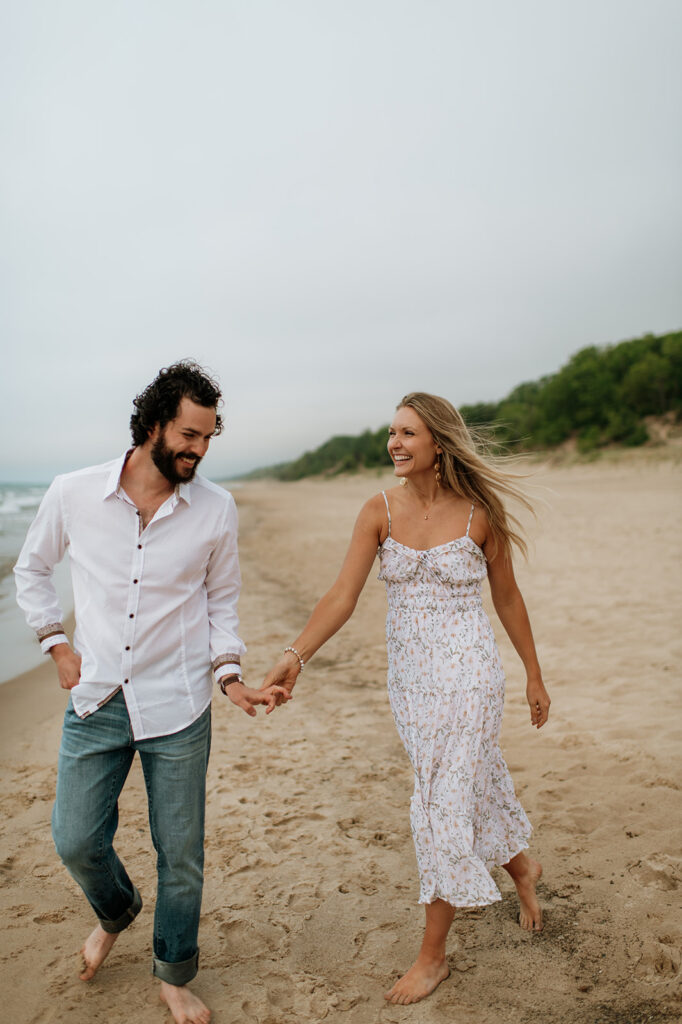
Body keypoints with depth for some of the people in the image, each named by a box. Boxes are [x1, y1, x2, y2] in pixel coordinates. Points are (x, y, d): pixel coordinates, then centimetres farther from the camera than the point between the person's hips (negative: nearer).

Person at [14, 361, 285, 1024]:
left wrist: (229, 674, -5)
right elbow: (32, 570, 10)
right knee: (76, 840, 10)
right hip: (95, 700, 1)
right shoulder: (72, 495, -7)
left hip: (178, 706, 0)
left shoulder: (216, 508, -6)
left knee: (181, 855, 9)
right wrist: (57, 645, 2)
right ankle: (116, 912, 46)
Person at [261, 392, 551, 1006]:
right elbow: (342, 598, -12)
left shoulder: (479, 512, -11)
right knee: (473, 785, 21)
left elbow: (507, 597, 1)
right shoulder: (380, 512, -5)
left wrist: (534, 676, 7)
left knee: (446, 803, 1)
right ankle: (522, 869, 52)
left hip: (468, 675, -4)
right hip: (409, 678, 4)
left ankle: (433, 954, 22)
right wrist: (295, 657, -26)